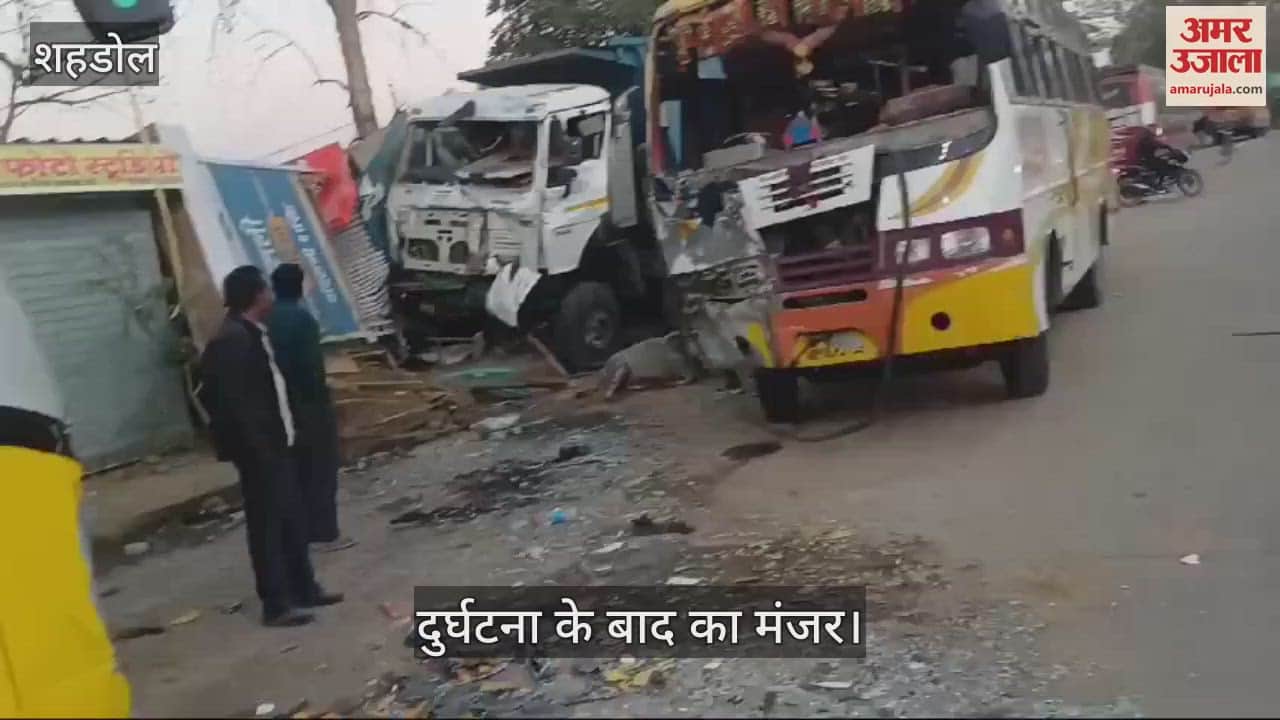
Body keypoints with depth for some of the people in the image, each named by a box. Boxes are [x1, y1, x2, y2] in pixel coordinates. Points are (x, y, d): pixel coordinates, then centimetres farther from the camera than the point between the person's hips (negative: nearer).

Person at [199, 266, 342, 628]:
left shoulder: (252, 333, 10)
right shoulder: (232, 340, -20)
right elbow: (235, 402, -23)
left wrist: (278, 439, 15)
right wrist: (259, 448, -22)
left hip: (274, 442, 9)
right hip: (257, 449, -9)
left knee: (292, 517, 16)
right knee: (267, 523, 0)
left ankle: (303, 587, 29)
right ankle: (276, 604, 10)